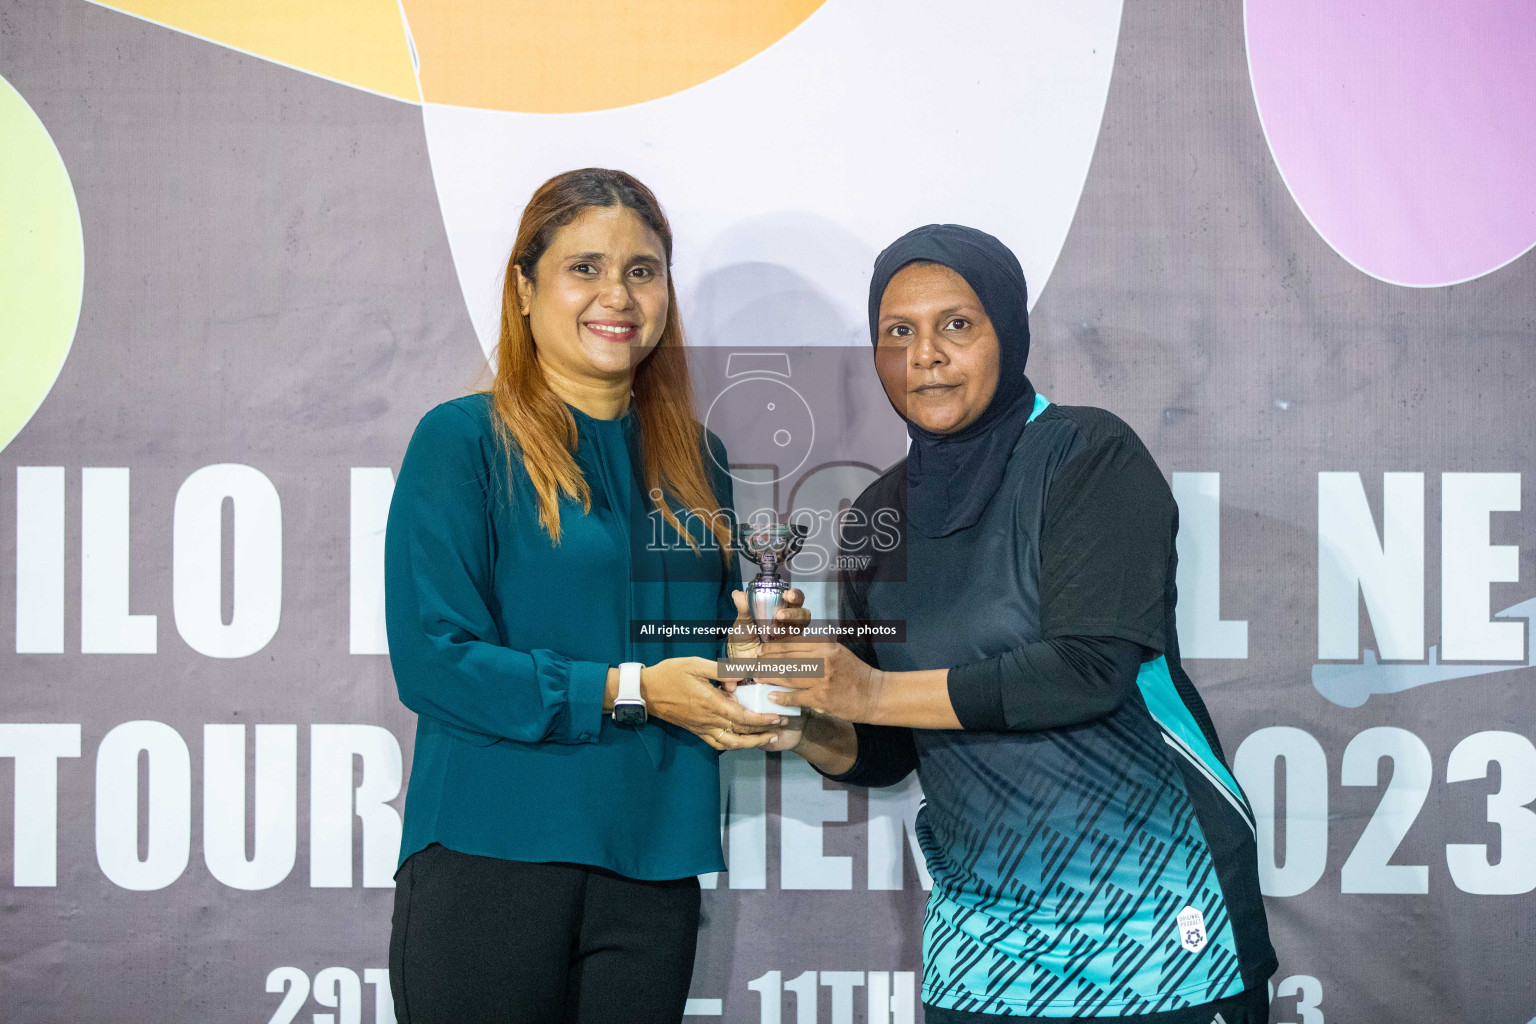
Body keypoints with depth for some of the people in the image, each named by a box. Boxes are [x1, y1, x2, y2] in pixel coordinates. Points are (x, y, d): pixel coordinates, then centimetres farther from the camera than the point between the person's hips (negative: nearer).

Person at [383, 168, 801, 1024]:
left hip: (653, 862, 5)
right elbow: (431, 659, -13)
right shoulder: (464, 440, -5)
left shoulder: (694, 458, 12)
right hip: (493, 858, -5)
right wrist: (627, 691, -17)